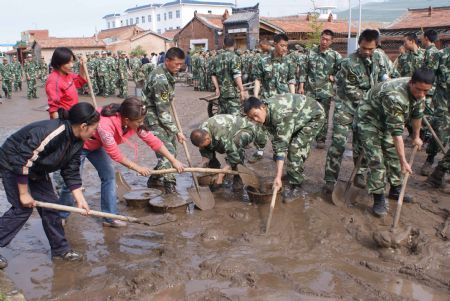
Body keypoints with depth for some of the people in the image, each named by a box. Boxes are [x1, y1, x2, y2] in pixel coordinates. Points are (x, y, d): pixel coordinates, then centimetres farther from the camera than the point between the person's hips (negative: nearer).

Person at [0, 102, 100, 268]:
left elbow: (71, 172, -4)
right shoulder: (50, 133, -37)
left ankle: (60, 249, 14)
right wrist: (24, 193, -23)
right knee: (23, 208, -9)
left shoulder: (77, 142, -10)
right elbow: (21, 162, -32)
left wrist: (80, 199, -10)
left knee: (50, 204, 4)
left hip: (36, 169, 8)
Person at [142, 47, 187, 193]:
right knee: (167, 152, -17)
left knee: (171, 149, 12)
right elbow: (162, 111, -25)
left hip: (160, 112, 9)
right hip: (153, 116, -9)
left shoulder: (168, 71, 2)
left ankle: (154, 179, 26)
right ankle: (170, 186, -14)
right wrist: (176, 131, -22)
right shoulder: (160, 79, -26)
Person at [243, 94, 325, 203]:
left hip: (314, 115, -8)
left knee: (296, 149, -18)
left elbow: (282, 145, -40)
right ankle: (292, 177, 26)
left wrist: (278, 176, -42)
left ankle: (296, 186, -6)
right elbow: (277, 140, -2)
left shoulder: (280, 114, -39)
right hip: (298, 119, 8)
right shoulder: (265, 115, -13)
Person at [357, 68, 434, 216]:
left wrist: (416, 136, 16)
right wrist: (404, 161, -34)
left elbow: (417, 114, 6)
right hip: (369, 120, -8)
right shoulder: (395, 96, -39)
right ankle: (379, 199, -7)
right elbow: (396, 132, -37)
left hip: (387, 122, 8)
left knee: (393, 155, 11)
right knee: (376, 160, -14)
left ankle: (395, 189, 26)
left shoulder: (418, 91, -13)